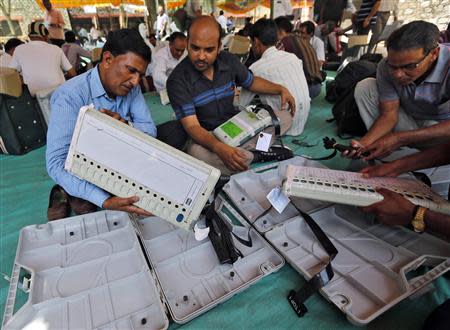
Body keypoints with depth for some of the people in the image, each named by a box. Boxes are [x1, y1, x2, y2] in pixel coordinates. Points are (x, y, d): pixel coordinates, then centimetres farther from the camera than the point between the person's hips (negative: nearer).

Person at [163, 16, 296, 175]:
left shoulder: (229, 61, -3)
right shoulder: (178, 80, -18)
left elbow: (252, 82, 17)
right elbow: (192, 125, -25)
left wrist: (281, 89, 3)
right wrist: (218, 148, -44)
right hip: (204, 135, -4)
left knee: (285, 117, -3)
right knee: (196, 153, -40)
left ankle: (242, 151, -20)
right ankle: (260, 154, -18)